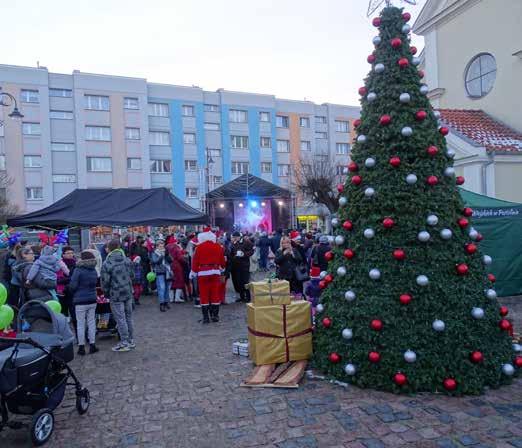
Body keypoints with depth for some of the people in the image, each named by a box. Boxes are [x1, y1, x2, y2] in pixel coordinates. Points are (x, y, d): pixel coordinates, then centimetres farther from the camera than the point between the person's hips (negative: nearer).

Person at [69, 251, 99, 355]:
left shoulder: (78, 270, -15)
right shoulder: (94, 270, 4)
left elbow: (72, 285, -13)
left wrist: (72, 292, 7)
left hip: (80, 301, -5)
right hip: (92, 300, 5)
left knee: (80, 324, 4)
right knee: (91, 322, 12)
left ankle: (81, 347, 9)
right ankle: (92, 345, 18)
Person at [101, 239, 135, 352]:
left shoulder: (106, 264, -15)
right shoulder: (127, 260, 0)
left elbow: (105, 282, -11)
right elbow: (132, 275, 8)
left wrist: (107, 294, 5)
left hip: (116, 296, -5)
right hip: (128, 293, 5)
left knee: (120, 319, 3)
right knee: (128, 317, 15)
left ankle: (125, 343, 10)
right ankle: (131, 341, 25)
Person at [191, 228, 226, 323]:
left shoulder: (199, 247, -6)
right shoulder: (218, 247, 3)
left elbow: (195, 261, -4)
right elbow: (222, 260, 12)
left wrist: (194, 272, 8)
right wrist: (222, 268, 30)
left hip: (203, 272, -2)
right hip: (215, 272, 2)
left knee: (204, 295, 3)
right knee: (215, 294, 8)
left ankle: (206, 317, 3)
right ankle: (215, 316, 11)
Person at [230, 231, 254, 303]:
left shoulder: (246, 241, -6)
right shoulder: (233, 243, 9)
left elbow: (251, 251, -8)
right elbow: (231, 253, 18)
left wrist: (244, 254, -19)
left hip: (244, 264, -5)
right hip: (236, 264, 5)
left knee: (245, 281, -4)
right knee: (237, 281, 7)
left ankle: (248, 297, 7)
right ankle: (242, 296, 19)